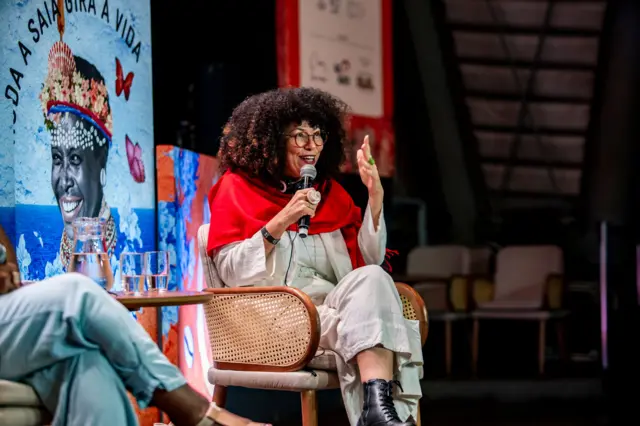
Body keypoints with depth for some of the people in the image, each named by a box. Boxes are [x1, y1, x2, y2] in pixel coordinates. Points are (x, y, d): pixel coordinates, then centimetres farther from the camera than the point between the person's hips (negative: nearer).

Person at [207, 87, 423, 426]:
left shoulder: (329, 191, 20)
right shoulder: (237, 187, 8)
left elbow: (367, 260, 12)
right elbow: (230, 271, -4)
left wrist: (375, 195, 1)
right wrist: (281, 222, -15)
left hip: (334, 305, 5)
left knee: (372, 278, -30)